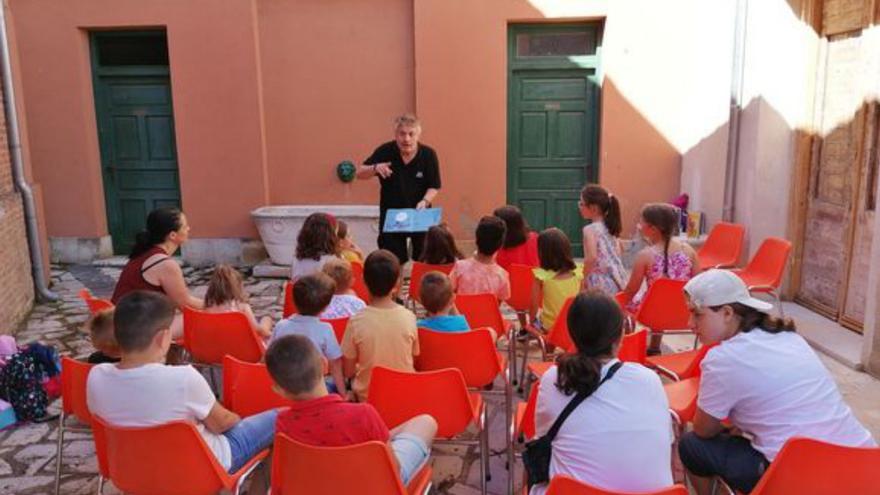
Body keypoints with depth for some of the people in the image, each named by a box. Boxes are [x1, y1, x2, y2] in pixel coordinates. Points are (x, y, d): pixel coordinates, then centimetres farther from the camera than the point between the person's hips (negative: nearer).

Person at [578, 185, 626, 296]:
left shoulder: (590, 229, -13)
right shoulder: (610, 227, 9)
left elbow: (591, 257, -22)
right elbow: (617, 253, 15)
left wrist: (584, 278, -12)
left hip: (601, 283, -8)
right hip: (617, 280, 8)